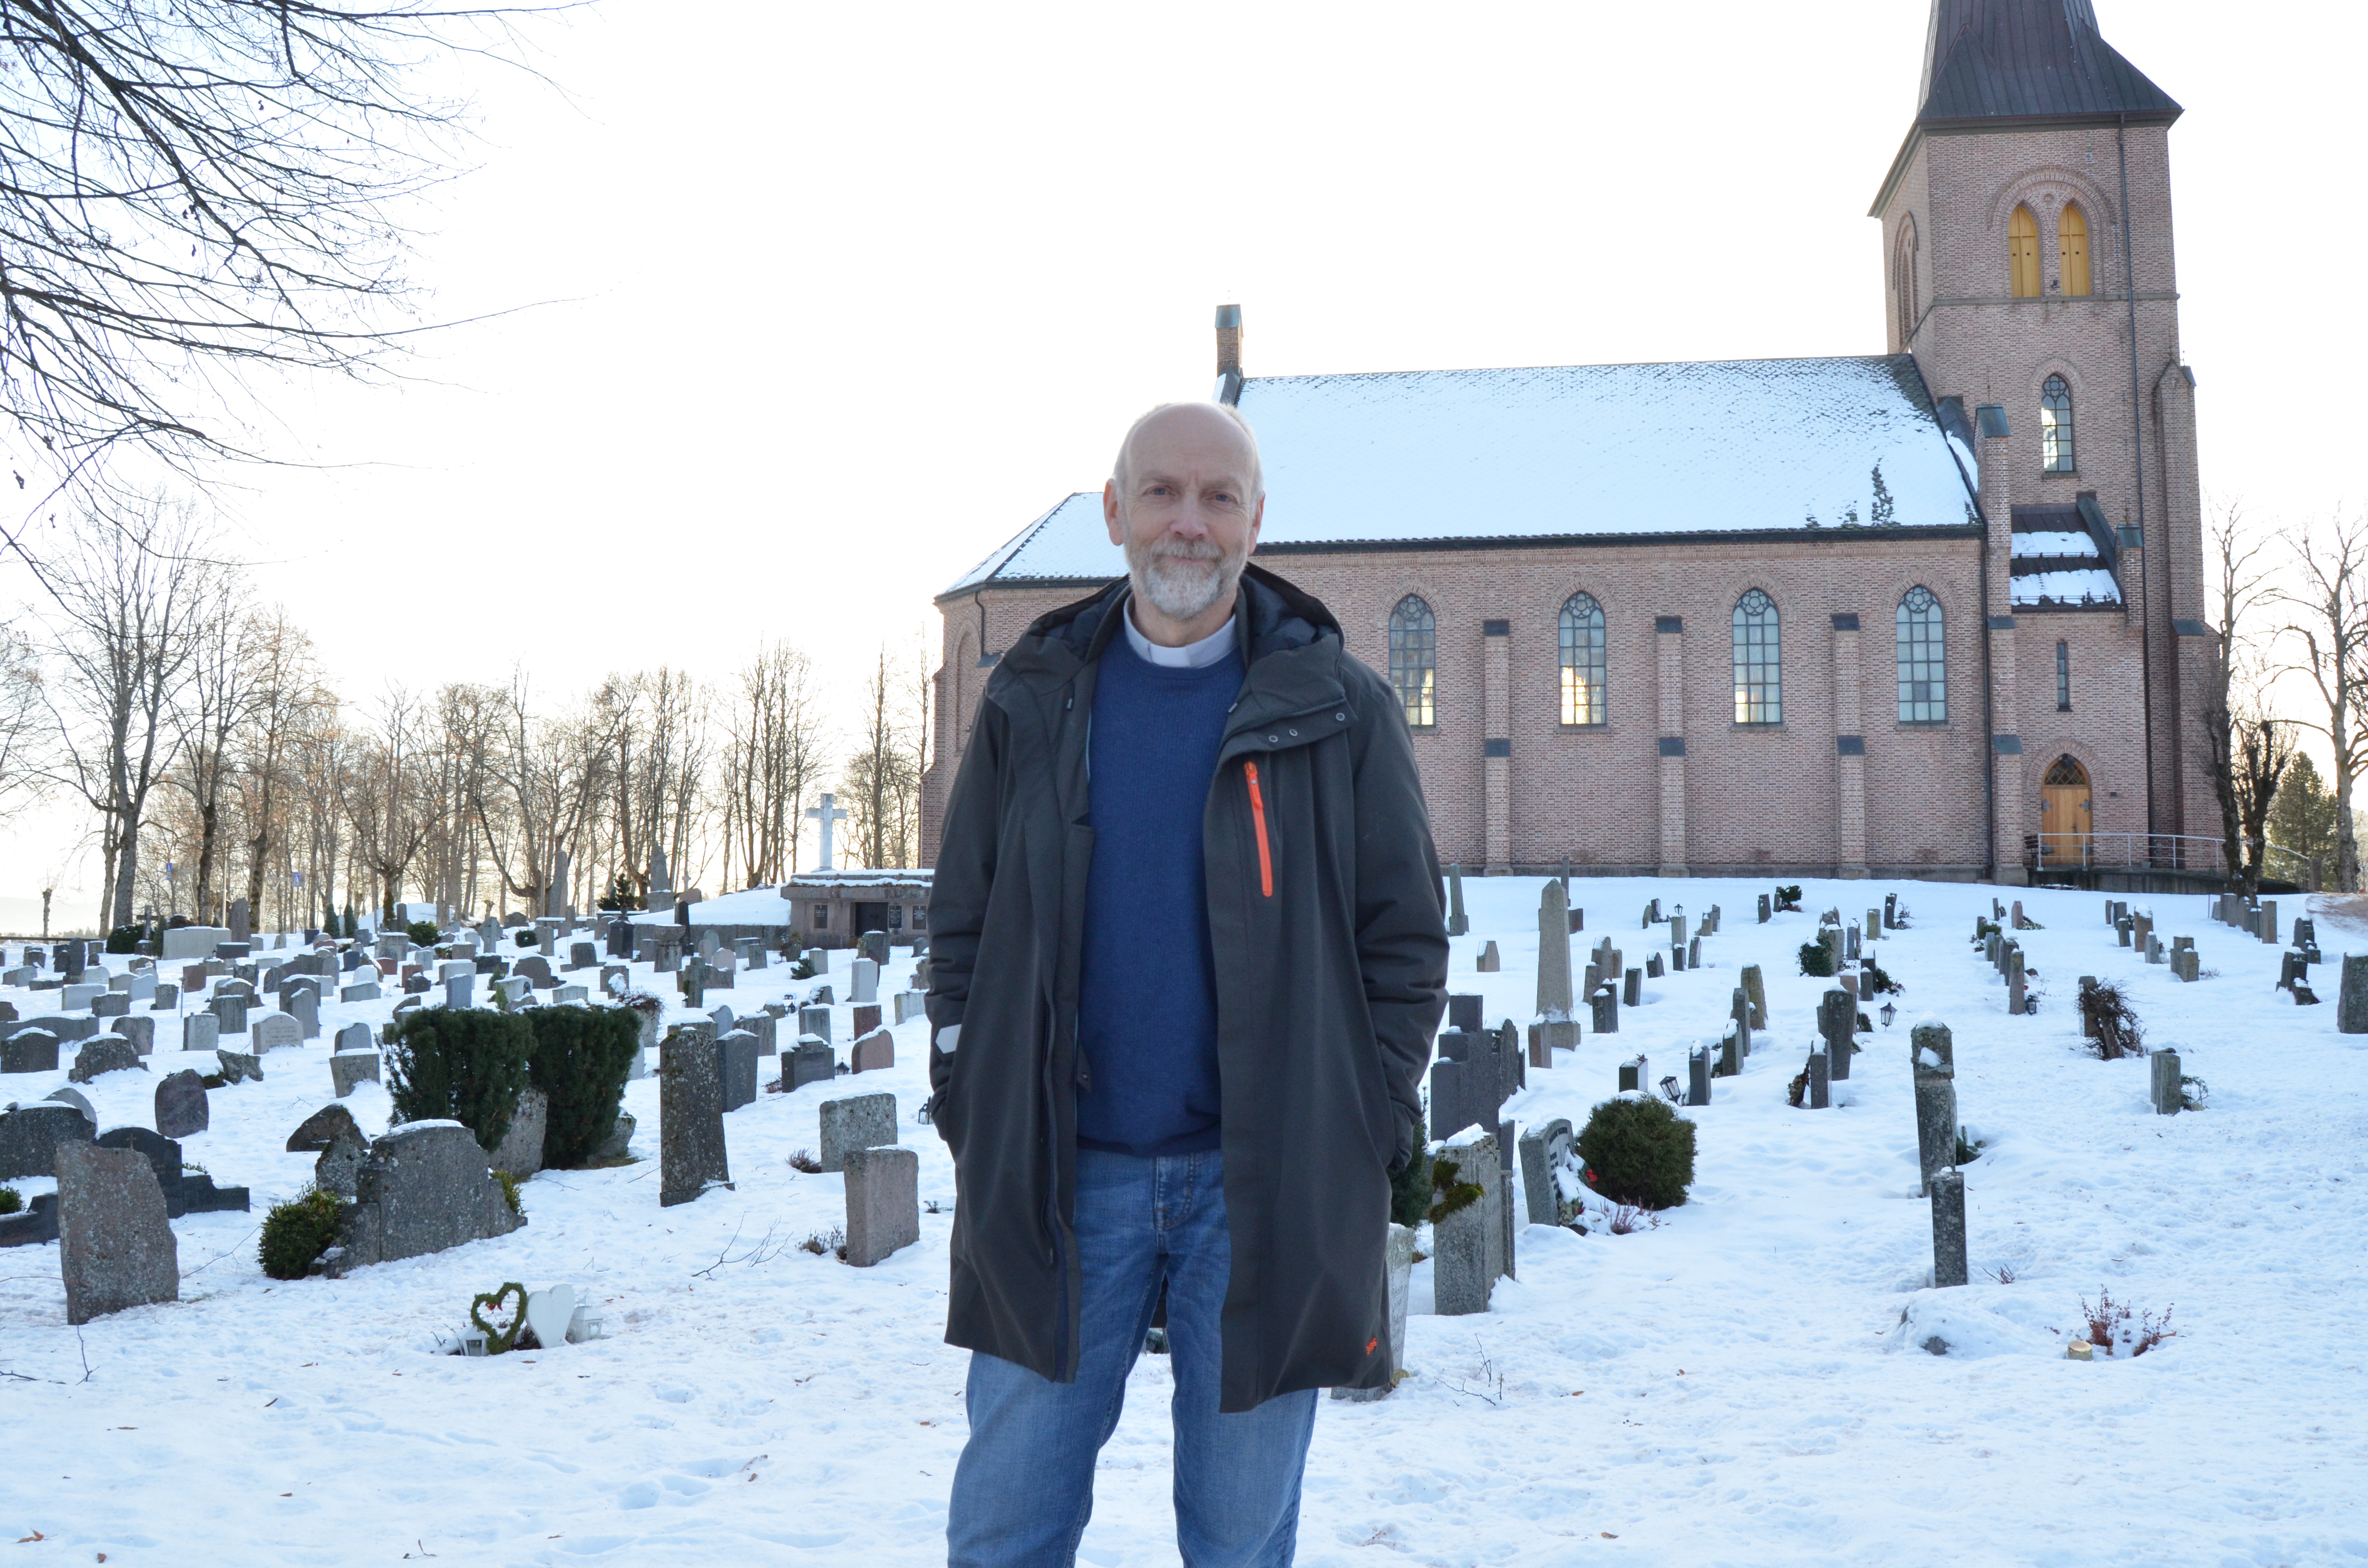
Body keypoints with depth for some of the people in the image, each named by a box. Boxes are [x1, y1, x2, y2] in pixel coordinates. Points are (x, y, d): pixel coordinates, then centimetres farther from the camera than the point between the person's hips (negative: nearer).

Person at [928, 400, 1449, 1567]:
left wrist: (1360, 1139, -4)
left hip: (1268, 1188, -1)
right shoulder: (1033, 702, 7)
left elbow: (1407, 940, 4)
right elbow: (961, 928, 12)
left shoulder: (1340, 709, 1)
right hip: (1058, 1180, 2)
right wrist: (969, 1111, 3)